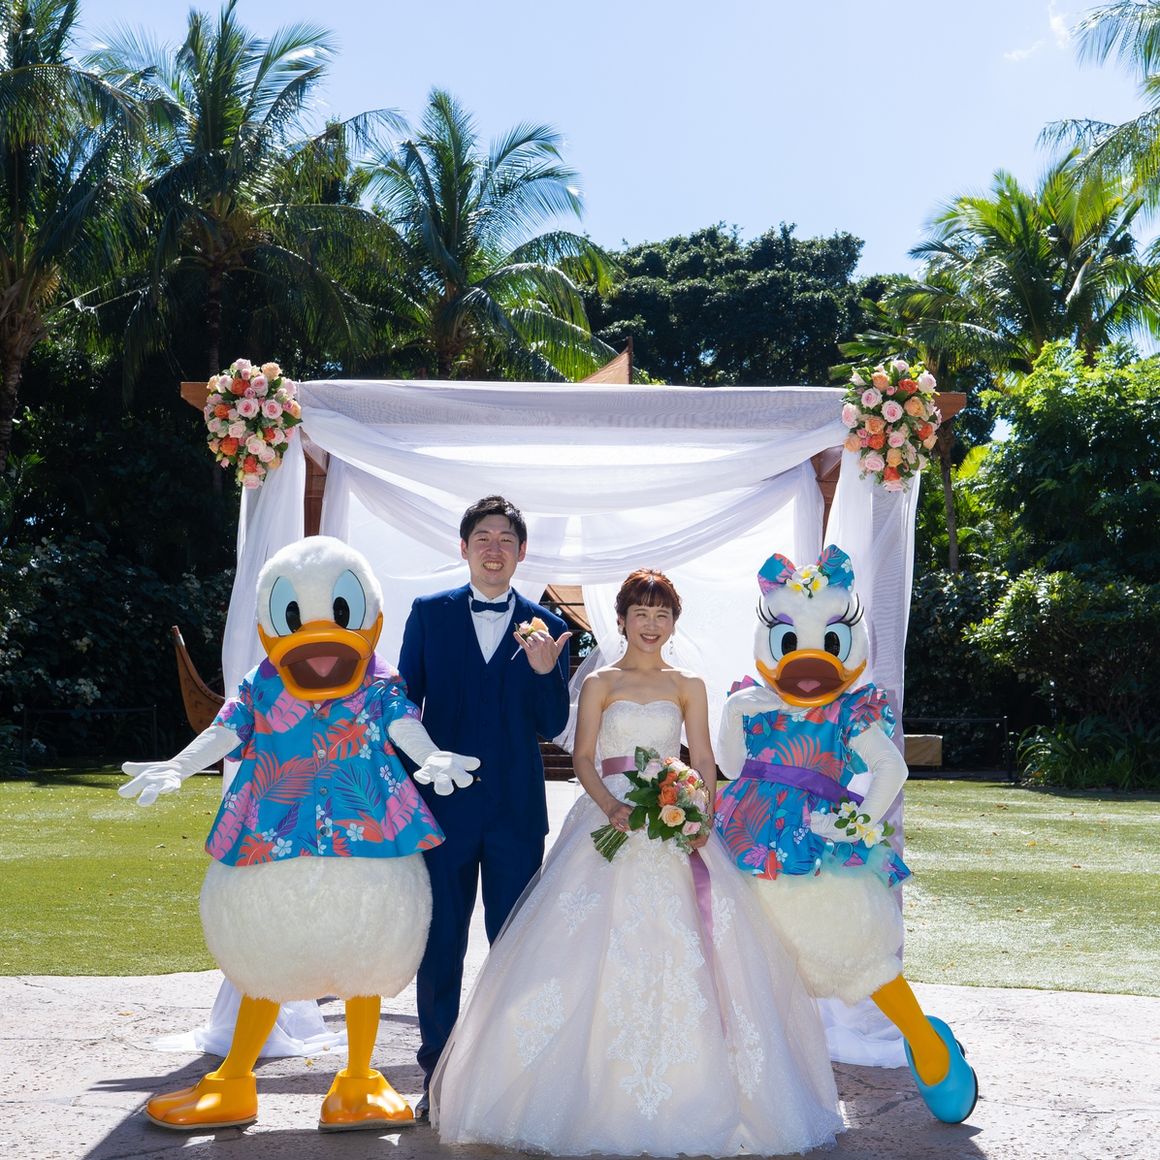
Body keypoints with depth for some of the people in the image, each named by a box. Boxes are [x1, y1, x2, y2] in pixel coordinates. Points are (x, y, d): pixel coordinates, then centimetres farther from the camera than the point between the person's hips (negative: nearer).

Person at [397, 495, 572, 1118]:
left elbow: (553, 726, 0)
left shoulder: (545, 627, 4)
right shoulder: (429, 614, 4)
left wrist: (545, 670, -18)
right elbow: (405, 701, 6)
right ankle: (437, 1075, 18)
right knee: (439, 944, 7)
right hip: (442, 805, 0)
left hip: (516, 810, 0)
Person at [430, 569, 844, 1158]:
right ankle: (599, 1091, 0)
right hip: (611, 820, -1)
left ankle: (686, 1098, 4)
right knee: (599, 949, -8)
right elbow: (583, 757, 2)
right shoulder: (600, 684, 7)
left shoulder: (688, 686, 10)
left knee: (683, 949, -6)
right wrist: (611, 806, -16)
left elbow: (703, 761, 6)